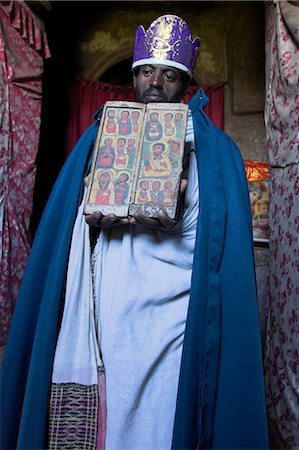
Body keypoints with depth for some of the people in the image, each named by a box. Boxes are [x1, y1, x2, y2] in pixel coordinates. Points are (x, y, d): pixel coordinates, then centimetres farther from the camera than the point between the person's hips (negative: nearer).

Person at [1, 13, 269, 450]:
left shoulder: (213, 148, 9)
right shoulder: (101, 135, 16)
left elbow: (223, 236, 1)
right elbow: (69, 220, 12)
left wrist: (179, 222, -18)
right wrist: (92, 218, -10)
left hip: (166, 310, -2)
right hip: (104, 307, 3)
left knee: (157, 412, 0)